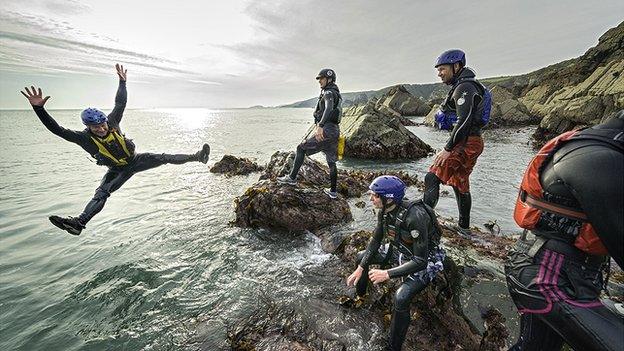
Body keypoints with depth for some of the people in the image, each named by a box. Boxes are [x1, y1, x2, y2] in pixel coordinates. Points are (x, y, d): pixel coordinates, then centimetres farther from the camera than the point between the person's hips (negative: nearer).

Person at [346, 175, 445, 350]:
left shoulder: (414, 217, -37)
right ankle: (359, 296, 35)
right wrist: (360, 268, -7)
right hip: (399, 250, 8)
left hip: (425, 260, -7)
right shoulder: (385, 211, -13)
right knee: (361, 256, 9)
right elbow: (375, 240, -2)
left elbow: (420, 261, -32)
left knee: (401, 297, -29)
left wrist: (388, 273, -34)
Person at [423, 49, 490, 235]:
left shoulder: (464, 87, -13)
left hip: (465, 144, -11)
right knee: (460, 184, 16)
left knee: (432, 178, -16)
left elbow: (464, 121, -24)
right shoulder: (463, 87, 19)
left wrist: (447, 149, -23)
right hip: (471, 143, 11)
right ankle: (464, 227, 27)